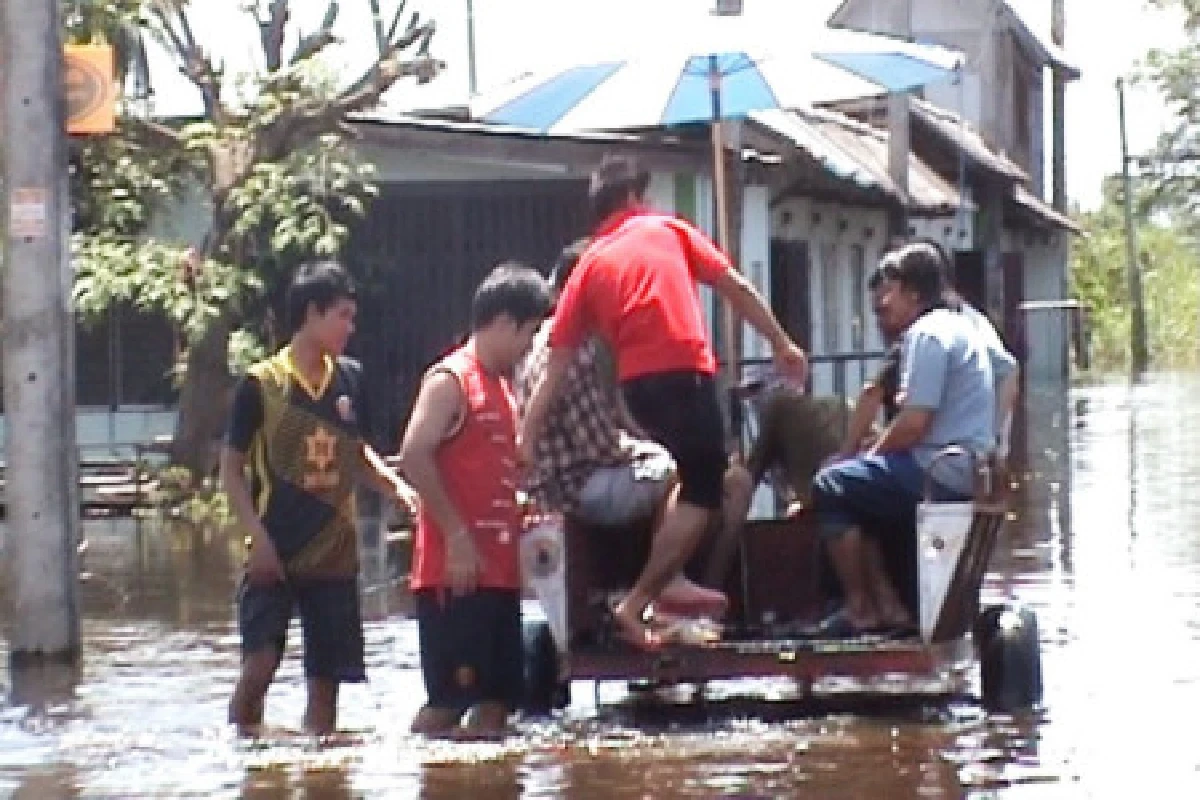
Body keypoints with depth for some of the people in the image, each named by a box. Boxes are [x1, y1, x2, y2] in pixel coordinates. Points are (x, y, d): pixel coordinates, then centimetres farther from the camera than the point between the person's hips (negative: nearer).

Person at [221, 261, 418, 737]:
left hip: (335, 554, 5)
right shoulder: (262, 384, -6)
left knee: (325, 679, 6)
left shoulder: (350, 379, 8)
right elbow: (231, 469, -3)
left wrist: (395, 486, 2)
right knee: (259, 666, -16)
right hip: (275, 554, -5)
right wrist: (258, 536, -13)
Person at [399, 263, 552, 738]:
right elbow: (414, 457, -18)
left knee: (497, 702, 7)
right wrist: (457, 535, -20)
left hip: (498, 570, 9)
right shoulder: (450, 380, -8)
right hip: (455, 572, -9)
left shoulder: (502, 387, 21)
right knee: (447, 702, -10)